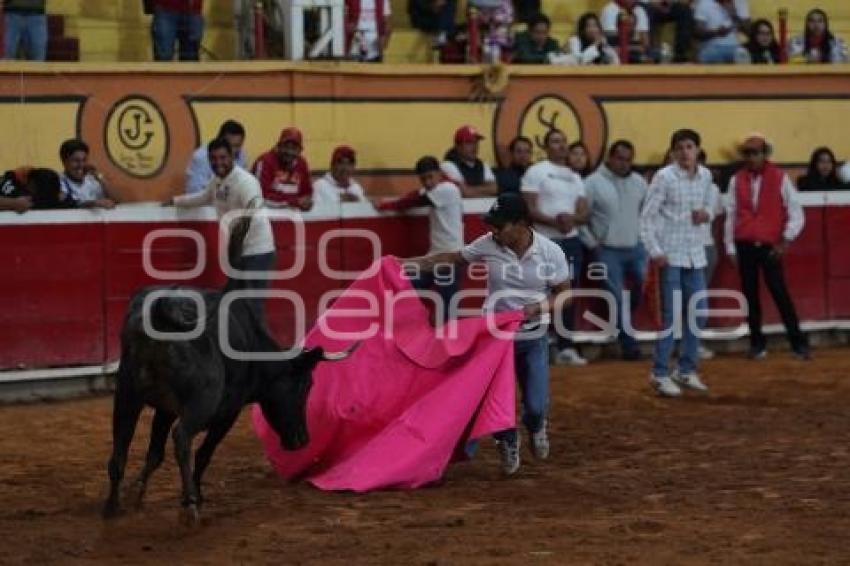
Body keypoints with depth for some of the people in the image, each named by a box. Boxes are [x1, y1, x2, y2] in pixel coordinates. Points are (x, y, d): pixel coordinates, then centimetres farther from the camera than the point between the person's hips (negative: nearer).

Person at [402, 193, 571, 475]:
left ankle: (536, 427, 34)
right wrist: (412, 263, 0)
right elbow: (453, 258, 3)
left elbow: (564, 293, -3)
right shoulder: (487, 245, -11)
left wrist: (538, 308, -21)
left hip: (534, 339, -1)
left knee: (536, 405, -4)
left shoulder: (550, 251, -14)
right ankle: (508, 445, 34)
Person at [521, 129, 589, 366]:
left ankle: (566, 348, 13)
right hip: (545, 241, -6)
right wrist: (554, 222, -23)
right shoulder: (536, 172, -3)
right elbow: (529, 209, -11)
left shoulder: (575, 177, 15)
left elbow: (584, 213, 9)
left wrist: (572, 219, -14)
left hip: (571, 241, 6)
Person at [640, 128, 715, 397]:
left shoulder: (705, 176, 5)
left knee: (696, 313, 9)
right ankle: (660, 374, 3)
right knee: (671, 315, -5)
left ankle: (687, 370, 22)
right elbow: (647, 216, -11)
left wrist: (707, 214, -5)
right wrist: (654, 250, -17)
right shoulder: (664, 177, -11)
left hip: (696, 254, 6)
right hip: (671, 254, -6)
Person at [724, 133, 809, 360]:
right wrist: (730, 247, 4)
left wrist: (785, 241, -6)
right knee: (750, 295, 6)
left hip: (770, 246, -3)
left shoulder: (780, 178, -2)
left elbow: (796, 212, 0)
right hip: (744, 246, 3)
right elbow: (731, 215, 6)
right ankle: (757, 343, 14)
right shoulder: (736, 180, 5)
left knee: (780, 293, -6)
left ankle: (799, 342, 0)